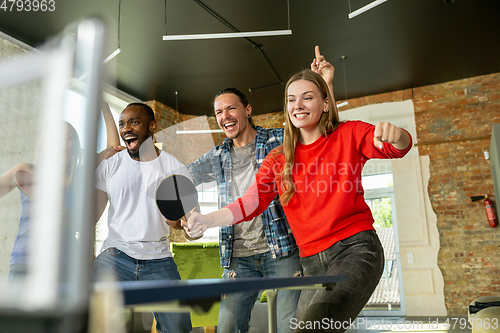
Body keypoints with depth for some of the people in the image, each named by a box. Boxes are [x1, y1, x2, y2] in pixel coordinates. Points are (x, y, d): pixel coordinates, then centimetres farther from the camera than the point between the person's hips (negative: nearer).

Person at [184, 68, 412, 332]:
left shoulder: (348, 135, 3)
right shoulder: (279, 159, 11)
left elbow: (399, 147, -11)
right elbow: (250, 203, 1)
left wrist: (394, 135, -35)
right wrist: (208, 220, -15)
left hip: (355, 250, -5)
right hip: (312, 263, 5)